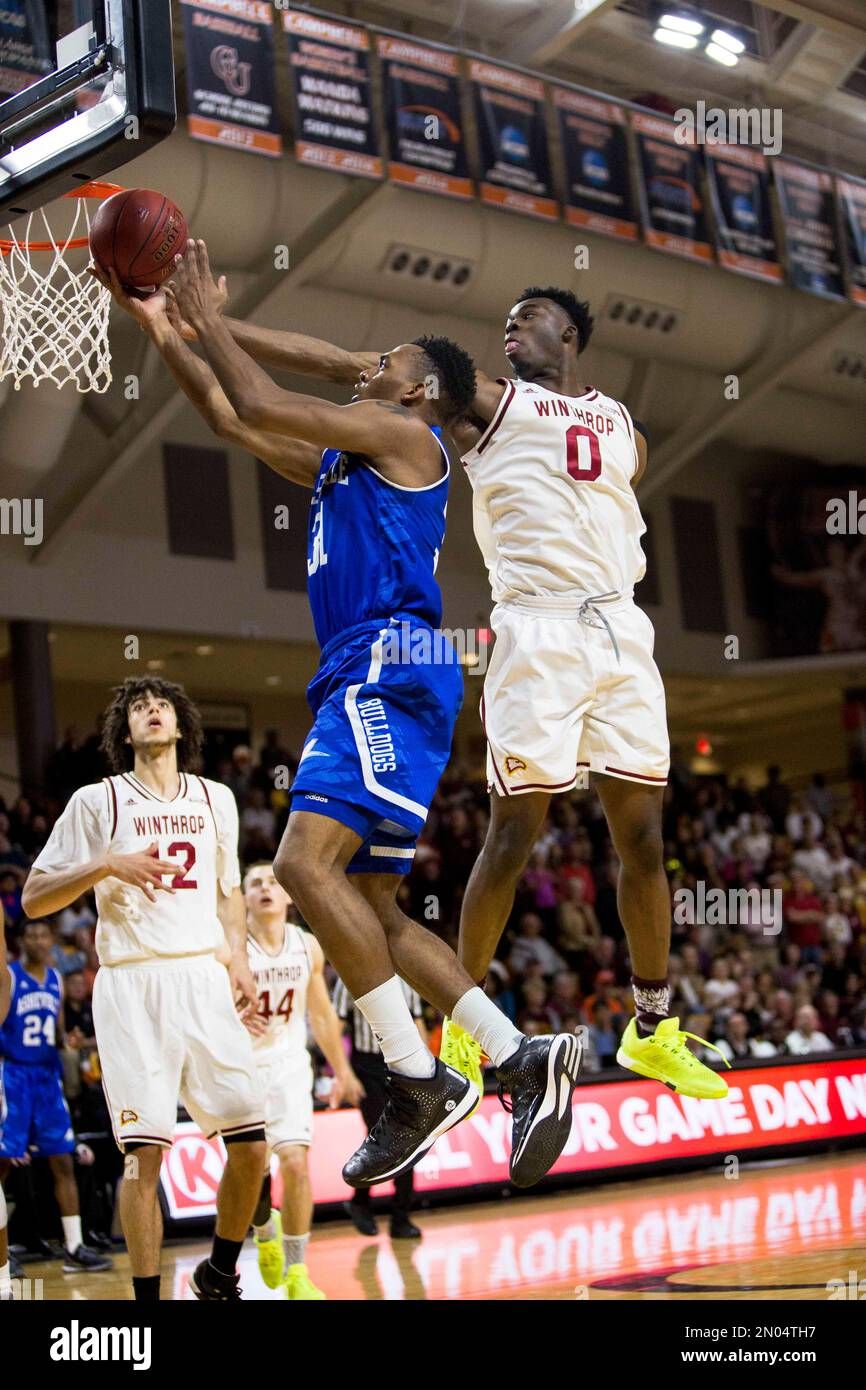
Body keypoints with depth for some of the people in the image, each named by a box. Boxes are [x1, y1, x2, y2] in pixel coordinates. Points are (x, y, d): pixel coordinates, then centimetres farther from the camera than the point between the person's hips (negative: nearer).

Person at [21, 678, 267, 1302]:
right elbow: (34, 899, 0)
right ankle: (147, 1296, 2)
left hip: (205, 977, 4)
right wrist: (107, 864, -14)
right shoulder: (96, 801, 3)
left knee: (250, 1144, -1)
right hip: (132, 985, -4)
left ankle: (221, 1274, 20)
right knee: (145, 1151, -8)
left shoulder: (216, 798, 15)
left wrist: (239, 959, 10)